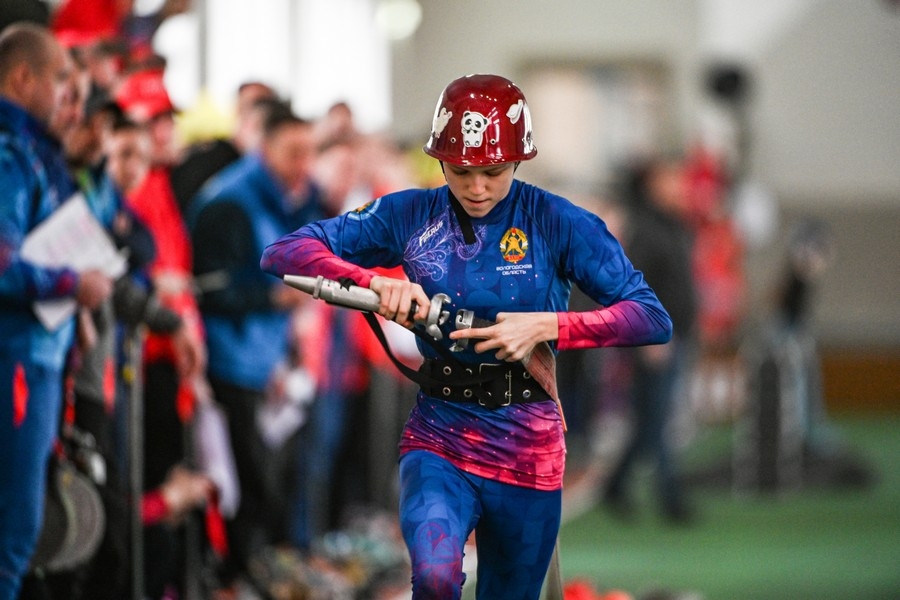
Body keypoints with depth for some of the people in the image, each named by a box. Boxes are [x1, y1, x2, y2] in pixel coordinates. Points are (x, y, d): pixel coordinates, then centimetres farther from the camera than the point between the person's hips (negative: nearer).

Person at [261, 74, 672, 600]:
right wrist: (374, 281, -21)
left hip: (528, 454, 1)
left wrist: (544, 326, -23)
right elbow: (283, 253, -3)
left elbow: (653, 318, -11)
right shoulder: (411, 216, 0)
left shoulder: (557, 223, -5)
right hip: (439, 442, 0)